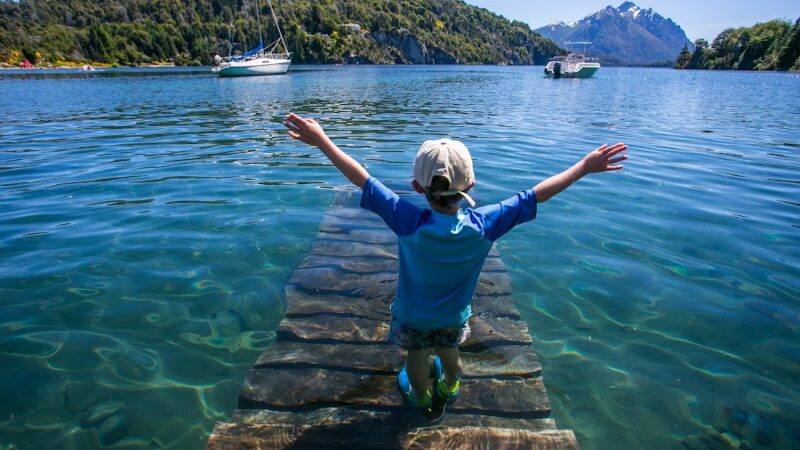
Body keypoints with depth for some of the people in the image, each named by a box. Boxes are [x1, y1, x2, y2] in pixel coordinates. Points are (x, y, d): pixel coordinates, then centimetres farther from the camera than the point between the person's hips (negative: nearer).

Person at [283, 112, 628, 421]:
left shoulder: (408, 222, -36)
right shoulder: (483, 224, -30)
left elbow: (362, 179, -33)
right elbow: (536, 195, -23)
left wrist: (320, 140, -27)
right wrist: (585, 166, -13)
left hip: (412, 315, -1)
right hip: (454, 315, 2)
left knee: (417, 357, 26)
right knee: (449, 353, 30)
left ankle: (423, 401, 55)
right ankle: (448, 391, 61)